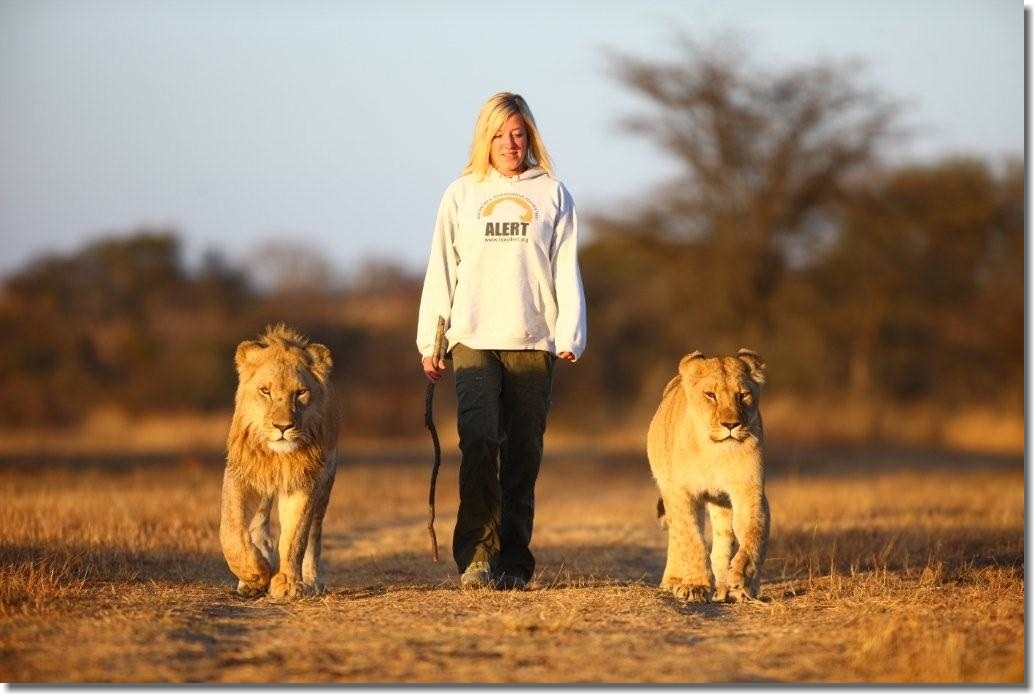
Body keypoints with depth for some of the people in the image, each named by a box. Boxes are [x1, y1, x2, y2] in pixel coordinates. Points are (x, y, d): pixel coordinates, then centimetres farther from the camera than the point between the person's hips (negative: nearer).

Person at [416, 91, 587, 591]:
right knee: (478, 441, -16)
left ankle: (514, 564, 6)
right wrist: (429, 343, 5)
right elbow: (441, 271, 10)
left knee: (523, 455, 1)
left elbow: (566, 269, 6)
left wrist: (571, 334, -6)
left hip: (534, 343, 1)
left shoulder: (551, 194, 9)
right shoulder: (461, 194, 10)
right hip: (474, 340, 0)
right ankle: (476, 558, -17)